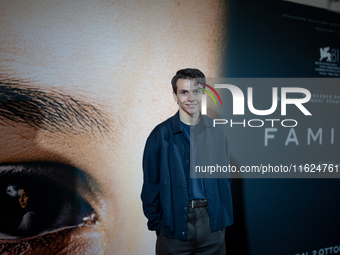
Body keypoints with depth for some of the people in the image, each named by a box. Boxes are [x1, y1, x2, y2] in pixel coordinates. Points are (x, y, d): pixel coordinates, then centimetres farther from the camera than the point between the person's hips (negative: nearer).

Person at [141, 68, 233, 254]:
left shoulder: (217, 132, 3)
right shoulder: (161, 135, -7)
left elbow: (224, 177, 8)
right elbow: (150, 185, -3)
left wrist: (225, 218, 5)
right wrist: (156, 223, -4)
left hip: (211, 221, 3)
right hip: (175, 223, -2)